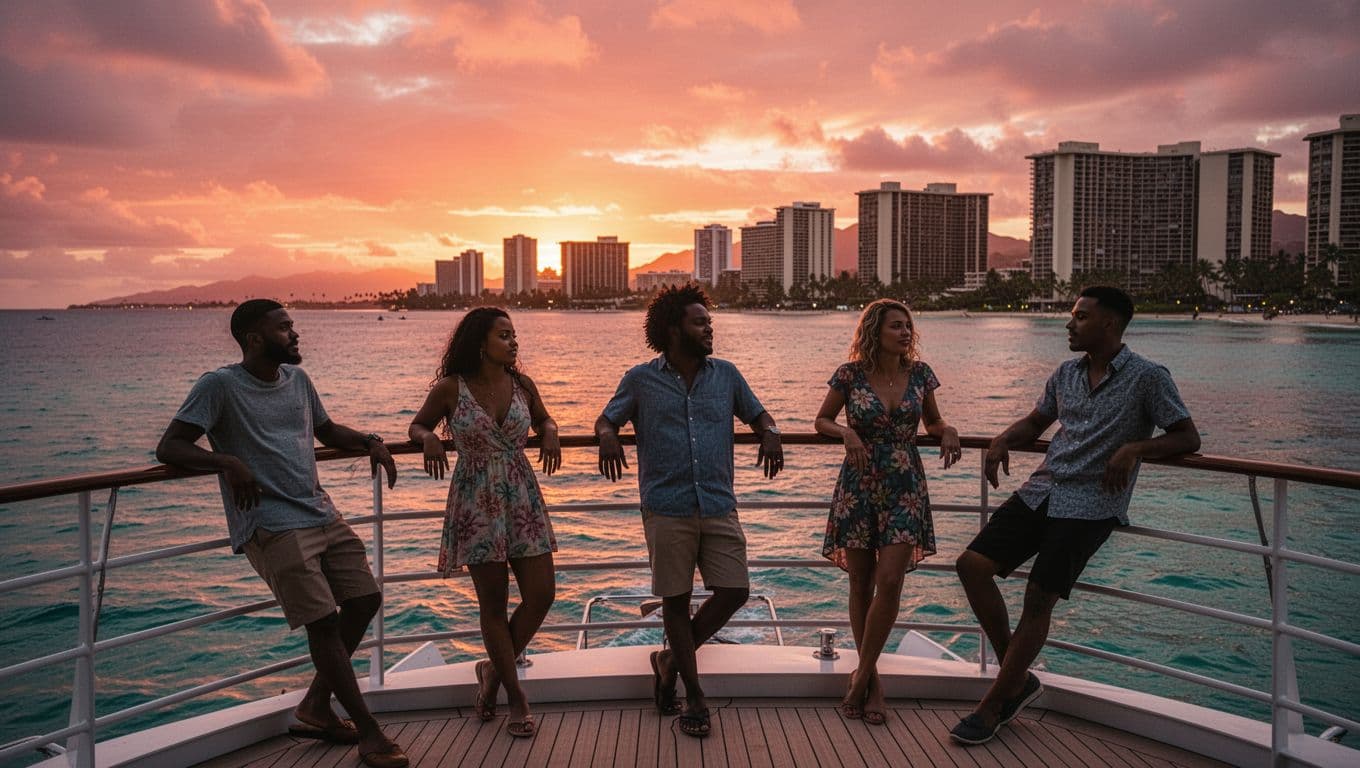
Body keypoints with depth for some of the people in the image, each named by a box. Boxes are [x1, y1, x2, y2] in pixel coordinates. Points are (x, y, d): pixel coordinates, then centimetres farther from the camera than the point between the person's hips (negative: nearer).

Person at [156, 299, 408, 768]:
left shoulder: (297, 379, 14)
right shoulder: (221, 386, -6)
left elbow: (327, 430, 28)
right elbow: (169, 447, -10)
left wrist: (369, 441, 8)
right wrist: (226, 461, -27)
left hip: (321, 513, 8)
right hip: (271, 523, -7)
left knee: (365, 599, 6)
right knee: (323, 620, -11)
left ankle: (315, 706, 23)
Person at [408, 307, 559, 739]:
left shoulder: (522, 386, 3)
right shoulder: (450, 389, -6)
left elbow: (543, 419, 20)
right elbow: (417, 425, 8)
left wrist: (550, 433, -3)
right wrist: (428, 439, -15)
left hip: (523, 500, 4)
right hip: (476, 505, -4)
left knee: (541, 595, 0)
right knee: (494, 604, 4)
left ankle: (494, 669, 24)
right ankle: (515, 695, 18)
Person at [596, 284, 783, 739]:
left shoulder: (726, 375, 10)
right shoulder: (641, 380, 4)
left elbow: (756, 413, 19)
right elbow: (606, 419, 9)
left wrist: (770, 434, -3)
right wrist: (607, 437, -15)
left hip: (719, 506, 3)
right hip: (666, 509, -2)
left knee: (735, 591, -3)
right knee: (676, 600, 4)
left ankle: (671, 660, 21)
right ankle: (693, 695, 19)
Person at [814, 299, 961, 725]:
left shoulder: (919, 374, 3)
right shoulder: (851, 375, -4)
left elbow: (933, 422, 16)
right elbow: (821, 421, 6)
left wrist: (948, 431, -6)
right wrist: (846, 432, -14)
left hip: (905, 489, 1)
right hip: (858, 487, -1)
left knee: (889, 581, -10)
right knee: (861, 584, 6)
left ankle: (862, 676, 6)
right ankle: (871, 678, 22)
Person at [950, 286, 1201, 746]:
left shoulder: (1147, 377, -4)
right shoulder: (1067, 373, 13)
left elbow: (1188, 439, -4)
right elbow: (1036, 421, 26)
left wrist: (1134, 448, -21)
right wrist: (1004, 440, 5)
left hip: (1090, 504, -6)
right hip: (1041, 491, 7)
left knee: (1038, 599, -12)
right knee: (972, 565, -6)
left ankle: (993, 707, 2)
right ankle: (1018, 680, 8)